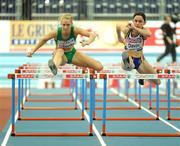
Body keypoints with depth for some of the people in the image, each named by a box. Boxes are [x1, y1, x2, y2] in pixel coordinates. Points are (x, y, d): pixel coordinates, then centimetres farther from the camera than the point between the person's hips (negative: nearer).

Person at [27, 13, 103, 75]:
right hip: (62, 56, -2)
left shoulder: (75, 30, -24)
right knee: (60, 51, -44)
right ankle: (54, 67, -77)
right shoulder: (56, 32, -25)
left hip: (72, 54, 3)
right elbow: (44, 39, -8)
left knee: (99, 67, -11)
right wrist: (33, 51, -5)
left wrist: (87, 42, -50)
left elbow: (92, 35, -28)